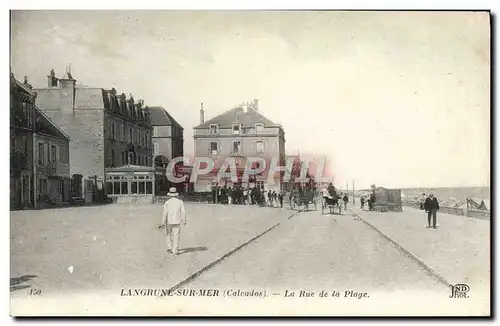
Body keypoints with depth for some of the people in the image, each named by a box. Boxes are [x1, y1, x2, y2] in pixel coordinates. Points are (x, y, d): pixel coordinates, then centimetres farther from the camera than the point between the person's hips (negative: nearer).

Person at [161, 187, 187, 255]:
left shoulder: (167, 202, -7)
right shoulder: (180, 202, -3)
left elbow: (165, 213, -9)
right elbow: (183, 212, -5)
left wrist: (163, 222, -3)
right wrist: (184, 221, 5)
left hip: (168, 221, 0)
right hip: (177, 222, 0)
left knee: (168, 234, 19)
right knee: (176, 236, 3)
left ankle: (169, 248, 19)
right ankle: (175, 250, -1)